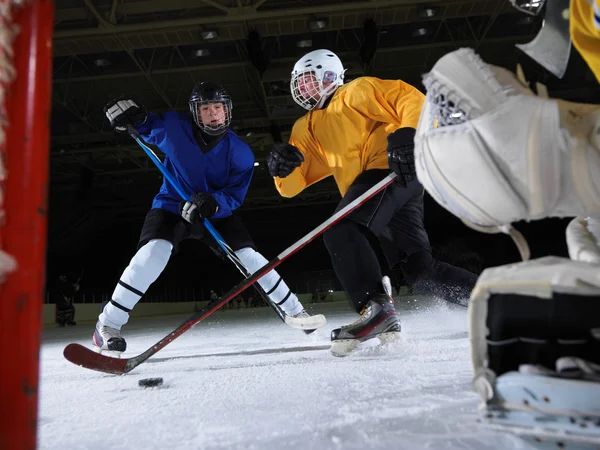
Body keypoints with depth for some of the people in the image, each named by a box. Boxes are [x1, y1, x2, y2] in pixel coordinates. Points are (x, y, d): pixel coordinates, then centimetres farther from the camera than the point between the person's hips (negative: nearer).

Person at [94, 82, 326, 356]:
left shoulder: (240, 153, -14)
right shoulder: (174, 128, -16)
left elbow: (234, 196, -14)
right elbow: (145, 126, 2)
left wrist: (212, 202, -34)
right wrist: (129, 112, -21)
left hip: (216, 212, 2)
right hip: (171, 205, -1)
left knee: (249, 256, -8)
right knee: (155, 252, -27)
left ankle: (294, 311, 11)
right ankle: (107, 325, -13)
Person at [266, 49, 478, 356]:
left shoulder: (356, 91, 8)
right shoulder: (307, 129, 25)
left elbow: (410, 99, -4)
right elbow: (291, 185, 14)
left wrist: (408, 135, -22)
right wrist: (283, 164, -8)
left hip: (397, 170, -7)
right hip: (373, 187, 7)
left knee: (339, 230, -24)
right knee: (420, 272, 0)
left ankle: (377, 308, -25)